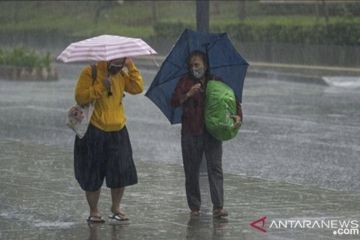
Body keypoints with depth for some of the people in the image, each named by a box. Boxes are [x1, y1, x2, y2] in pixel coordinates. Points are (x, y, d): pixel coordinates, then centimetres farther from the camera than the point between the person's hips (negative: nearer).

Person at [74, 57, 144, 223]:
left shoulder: (121, 75, 9)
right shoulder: (90, 73, -7)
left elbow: (138, 88, -2)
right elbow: (80, 97, -16)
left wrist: (131, 67, -6)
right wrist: (101, 87, -23)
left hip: (118, 132, 4)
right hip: (94, 132, -4)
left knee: (121, 172, 0)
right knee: (93, 175, 2)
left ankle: (116, 209, 19)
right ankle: (94, 212, 15)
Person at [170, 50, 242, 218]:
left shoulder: (217, 82, 9)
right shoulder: (185, 81, 6)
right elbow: (174, 102, -5)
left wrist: (238, 116, -8)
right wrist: (188, 94, -21)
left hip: (212, 133, 0)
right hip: (190, 133, 0)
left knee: (215, 169, -9)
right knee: (192, 171, 4)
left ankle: (218, 207, -13)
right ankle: (194, 207, 13)